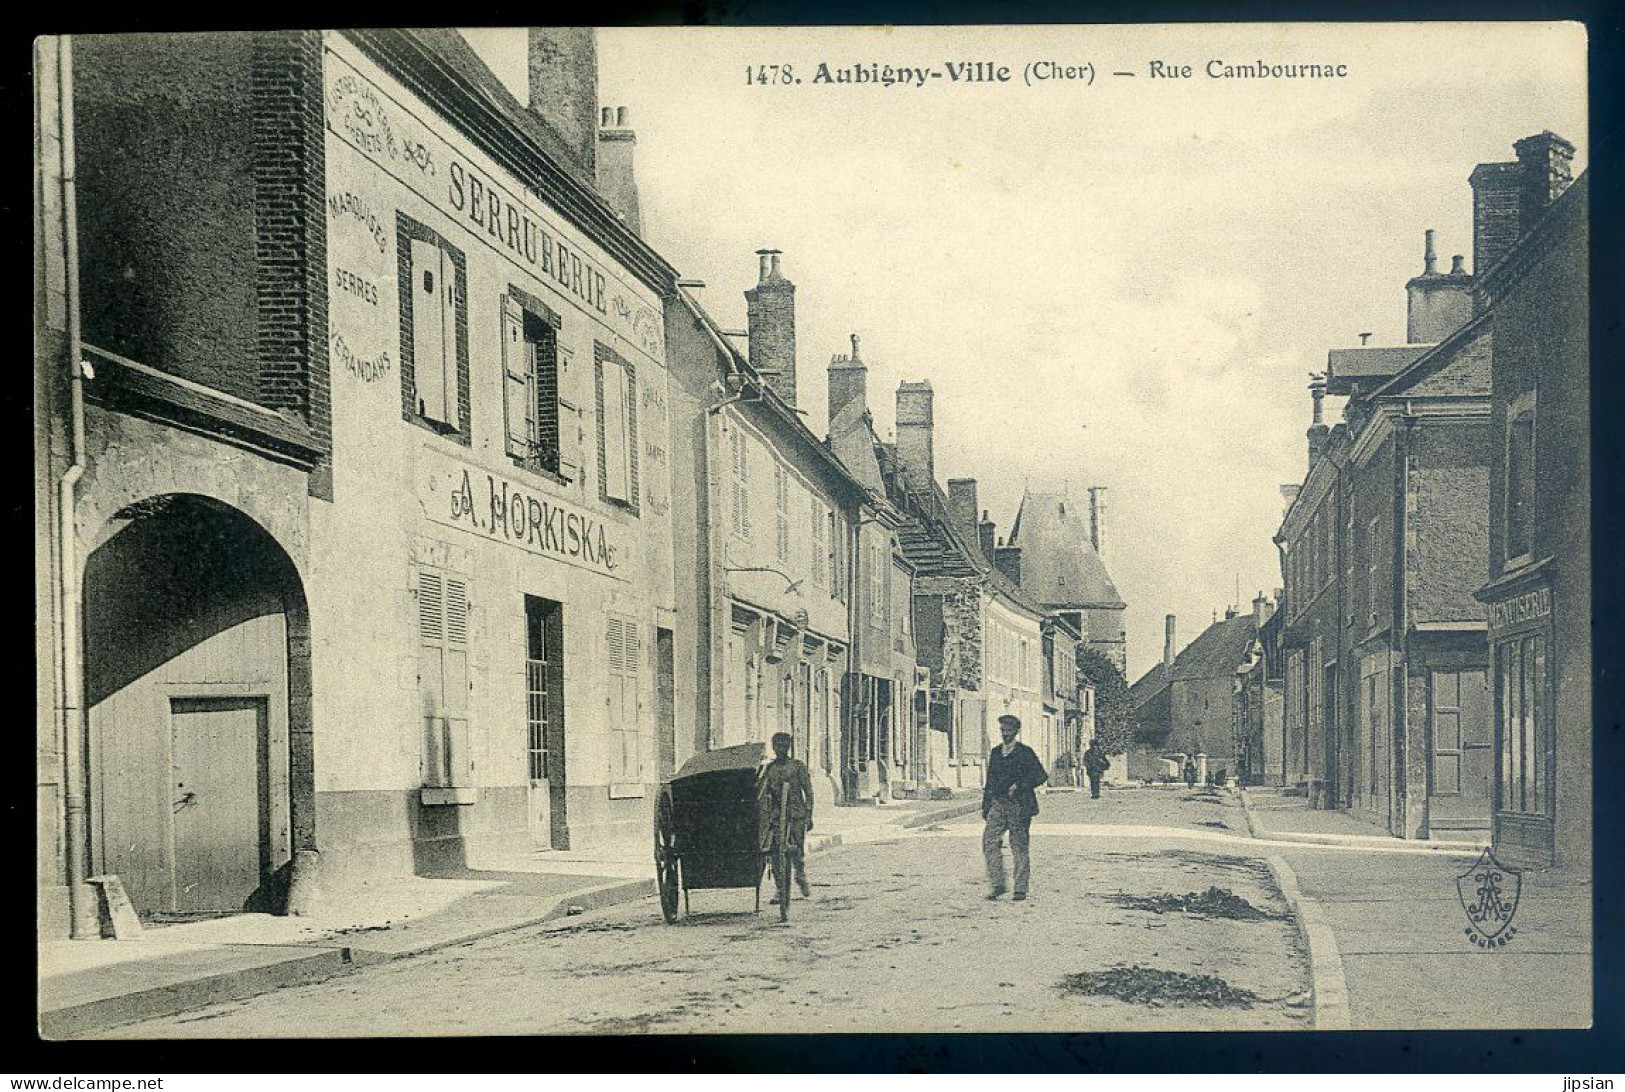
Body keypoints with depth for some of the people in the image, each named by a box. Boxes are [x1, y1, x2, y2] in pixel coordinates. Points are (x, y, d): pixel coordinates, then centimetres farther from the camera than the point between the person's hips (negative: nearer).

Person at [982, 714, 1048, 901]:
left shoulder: (1024, 752, -2)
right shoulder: (996, 752, 15)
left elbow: (1041, 775, -6)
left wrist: (1020, 786, -17)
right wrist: (985, 806, 13)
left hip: (1019, 804, -5)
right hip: (998, 804, 5)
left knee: (1019, 847, -1)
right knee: (989, 842, -7)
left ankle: (1021, 889, 6)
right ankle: (996, 885, 0)